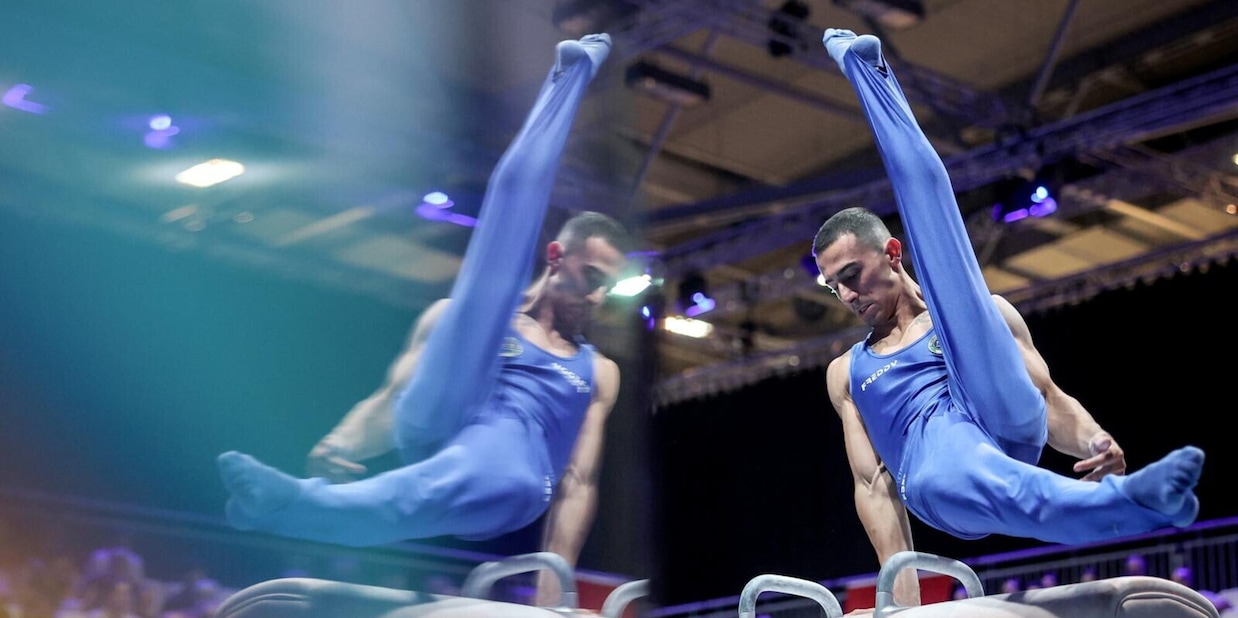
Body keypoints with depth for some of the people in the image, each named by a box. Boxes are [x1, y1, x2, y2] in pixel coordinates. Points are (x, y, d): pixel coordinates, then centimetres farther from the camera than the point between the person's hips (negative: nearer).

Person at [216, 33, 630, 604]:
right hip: (436, 422, 0)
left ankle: (286, 501, -59)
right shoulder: (454, 317, 27)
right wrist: (344, 444, -5)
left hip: (505, 465, 0)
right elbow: (390, 398, 18)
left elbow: (577, 485, 18)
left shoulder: (599, 375, 29)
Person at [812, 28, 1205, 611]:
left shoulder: (985, 313, 27)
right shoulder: (846, 373, 30)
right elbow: (873, 486, 20)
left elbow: (1050, 396, 19)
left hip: (1004, 416, 0)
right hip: (935, 465, 0)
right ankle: (1133, 499, -62)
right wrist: (904, 600, 6)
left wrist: (1093, 441, -5)